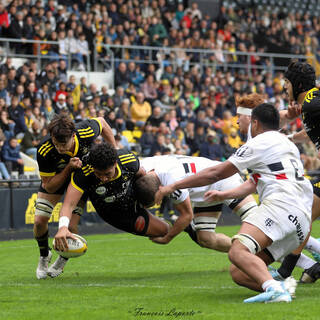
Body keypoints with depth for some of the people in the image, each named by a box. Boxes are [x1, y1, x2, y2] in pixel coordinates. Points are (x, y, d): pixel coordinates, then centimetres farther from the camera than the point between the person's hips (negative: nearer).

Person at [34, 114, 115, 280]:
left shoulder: (87, 131, -36)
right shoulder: (44, 151, -37)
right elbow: (49, 186, -26)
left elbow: (102, 123, -9)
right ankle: (44, 256, 21)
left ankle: (63, 260, 19)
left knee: (71, 226, -14)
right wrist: (68, 168, -41)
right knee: (39, 220, -13)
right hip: (55, 177, 0)